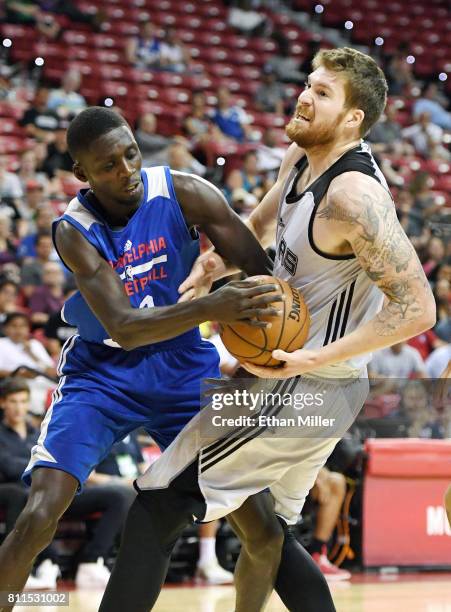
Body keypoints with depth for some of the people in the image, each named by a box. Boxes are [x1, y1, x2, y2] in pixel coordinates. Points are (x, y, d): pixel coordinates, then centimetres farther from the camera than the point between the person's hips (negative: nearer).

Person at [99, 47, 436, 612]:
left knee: (157, 507, -7)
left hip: (306, 389, -10)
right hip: (292, 377, 10)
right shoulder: (300, 158, 4)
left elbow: (418, 309, -27)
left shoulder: (354, 195, -25)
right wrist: (212, 264, 4)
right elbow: (260, 223, 25)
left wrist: (314, 359, -29)